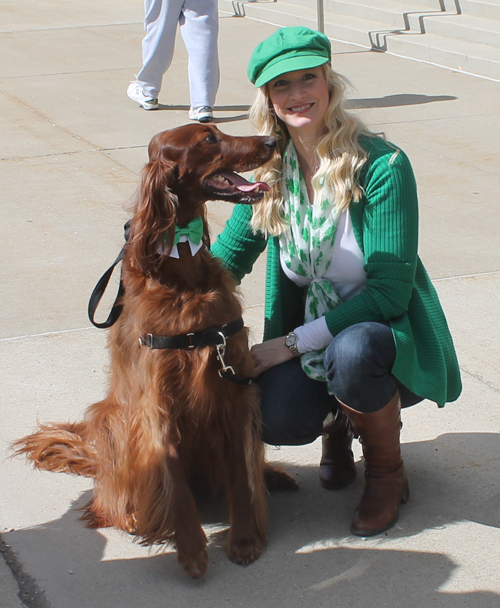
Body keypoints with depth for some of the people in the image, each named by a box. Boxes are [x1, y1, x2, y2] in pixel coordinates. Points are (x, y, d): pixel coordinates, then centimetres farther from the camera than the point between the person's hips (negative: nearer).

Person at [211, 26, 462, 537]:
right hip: (308, 329, 4)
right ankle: (338, 419, 14)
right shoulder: (268, 169, -3)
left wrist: (292, 342, -23)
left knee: (350, 351, -39)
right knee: (277, 422, -26)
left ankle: (387, 474, -8)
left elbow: (389, 290, -21)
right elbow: (228, 256, 3)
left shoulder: (382, 165, -20)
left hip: (387, 328, -4)